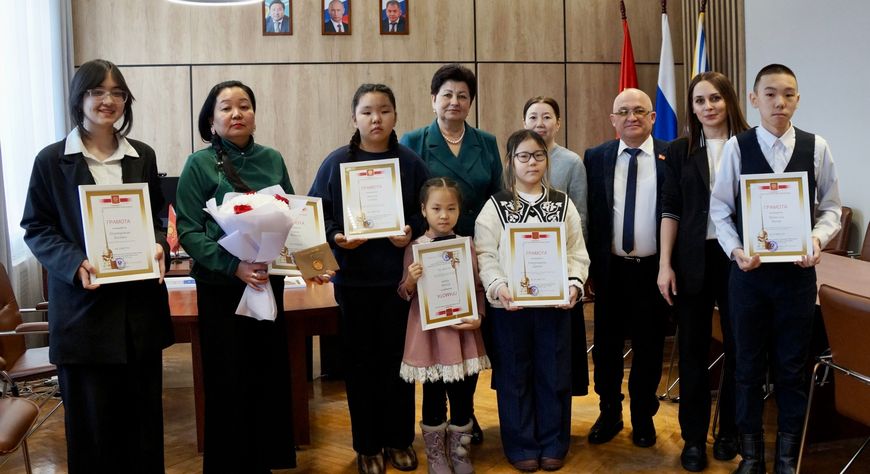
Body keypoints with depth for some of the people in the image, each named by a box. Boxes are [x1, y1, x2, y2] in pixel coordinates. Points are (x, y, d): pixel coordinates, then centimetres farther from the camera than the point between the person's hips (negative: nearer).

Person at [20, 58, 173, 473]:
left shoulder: (142, 156, 10)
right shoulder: (52, 160, -2)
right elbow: (35, 228, -1)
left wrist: (159, 246, -6)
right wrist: (75, 263, -18)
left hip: (141, 303, 3)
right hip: (83, 306, -3)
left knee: (144, 412, 11)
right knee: (92, 419, 6)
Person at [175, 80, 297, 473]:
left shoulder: (272, 160, 7)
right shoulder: (199, 164, -5)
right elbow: (188, 231, -11)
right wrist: (234, 265, -23)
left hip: (269, 282, 4)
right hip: (221, 287, -4)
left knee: (270, 374, 10)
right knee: (228, 381, 3)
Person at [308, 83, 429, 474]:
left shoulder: (411, 162, 2)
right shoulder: (336, 163, -1)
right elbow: (316, 213, 1)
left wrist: (412, 231, -13)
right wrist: (336, 237, -16)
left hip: (400, 276, 1)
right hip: (354, 277, 0)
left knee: (397, 357, 8)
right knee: (360, 360, 7)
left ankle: (399, 439, 25)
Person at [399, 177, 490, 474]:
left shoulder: (467, 246, 2)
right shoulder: (414, 248, -3)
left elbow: (478, 288, 8)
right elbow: (405, 294, 1)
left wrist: (478, 316, -7)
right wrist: (411, 280, -20)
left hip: (462, 332, 2)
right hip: (430, 332, -2)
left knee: (463, 395, 10)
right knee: (433, 397, 9)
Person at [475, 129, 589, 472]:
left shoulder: (563, 204, 9)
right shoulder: (495, 206, 2)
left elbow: (577, 253, 5)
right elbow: (485, 255, -5)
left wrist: (574, 284, -12)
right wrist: (498, 286, -20)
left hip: (555, 303, 2)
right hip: (509, 305, -1)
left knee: (553, 373, 8)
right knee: (515, 375, 7)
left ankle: (553, 444, 23)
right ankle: (521, 446, 20)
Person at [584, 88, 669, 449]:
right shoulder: (595, 158, 3)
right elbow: (588, 215, 3)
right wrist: (590, 265, 0)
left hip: (653, 269, -1)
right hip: (610, 269, 1)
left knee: (649, 347, 11)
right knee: (606, 346, 11)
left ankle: (643, 416, 29)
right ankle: (609, 414, 28)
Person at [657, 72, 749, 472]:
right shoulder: (680, 150, 4)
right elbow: (670, 210, 4)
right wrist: (665, 265, -1)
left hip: (739, 257, -1)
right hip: (693, 259, 1)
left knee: (738, 346, 8)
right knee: (693, 349, 7)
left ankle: (729, 432, 26)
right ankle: (694, 438, 18)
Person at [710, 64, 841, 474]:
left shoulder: (816, 147, -1)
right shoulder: (736, 147, -4)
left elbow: (830, 207, 5)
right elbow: (720, 208, -1)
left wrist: (817, 239, -13)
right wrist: (735, 249, -15)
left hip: (797, 270, 1)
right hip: (748, 270, -1)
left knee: (792, 367, 9)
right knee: (749, 365, 10)